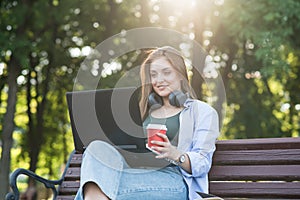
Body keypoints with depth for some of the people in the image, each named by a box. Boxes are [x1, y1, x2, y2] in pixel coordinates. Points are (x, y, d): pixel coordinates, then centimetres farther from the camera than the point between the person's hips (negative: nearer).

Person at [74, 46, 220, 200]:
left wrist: (175, 154, -19)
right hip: (136, 173, 5)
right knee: (98, 148, -30)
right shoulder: (145, 112, 32)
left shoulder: (202, 111, 16)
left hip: (174, 179, -5)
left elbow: (203, 164, 3)